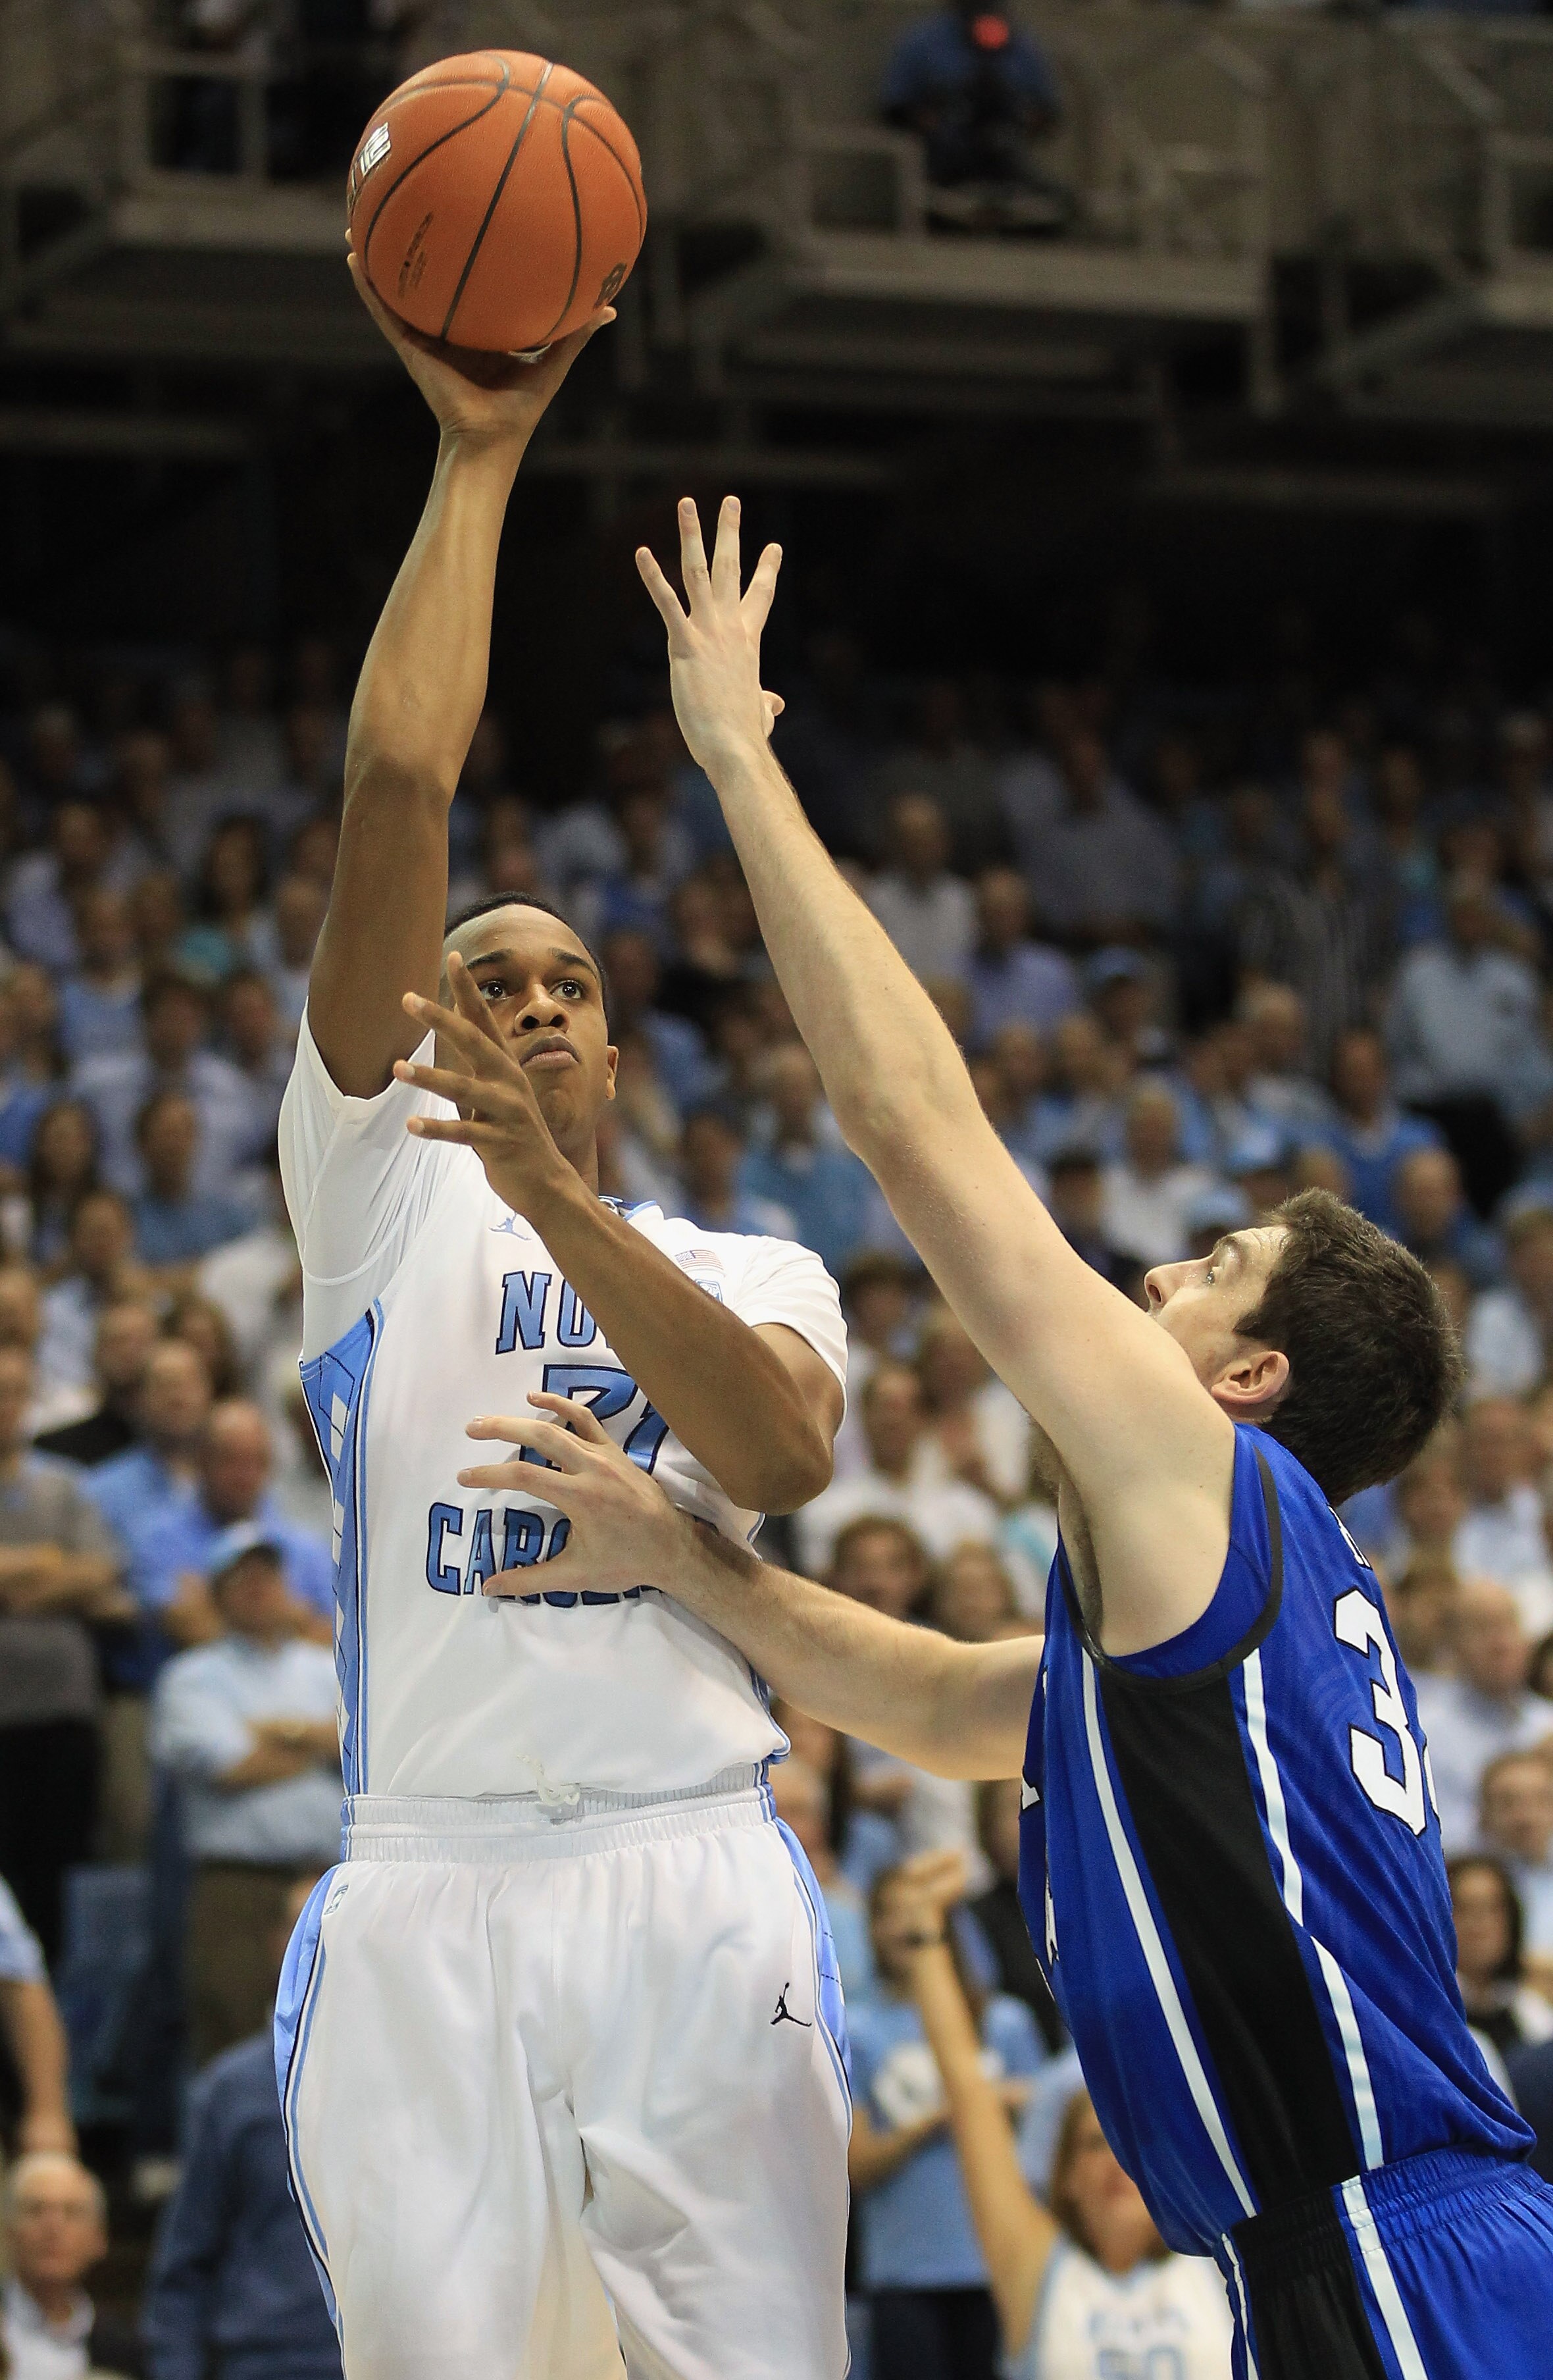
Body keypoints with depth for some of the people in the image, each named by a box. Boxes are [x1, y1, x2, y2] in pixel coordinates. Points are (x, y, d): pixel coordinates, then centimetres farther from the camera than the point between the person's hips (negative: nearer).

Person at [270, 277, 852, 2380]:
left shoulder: (753, 1268, 19)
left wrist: (557, 1201, -15)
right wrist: (476, 460, 1)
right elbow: (399, 782, 3)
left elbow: (784, 1457, -6)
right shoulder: (385, 1188, 14)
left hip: (698, 1898, 1)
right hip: (428, 1904, -1)